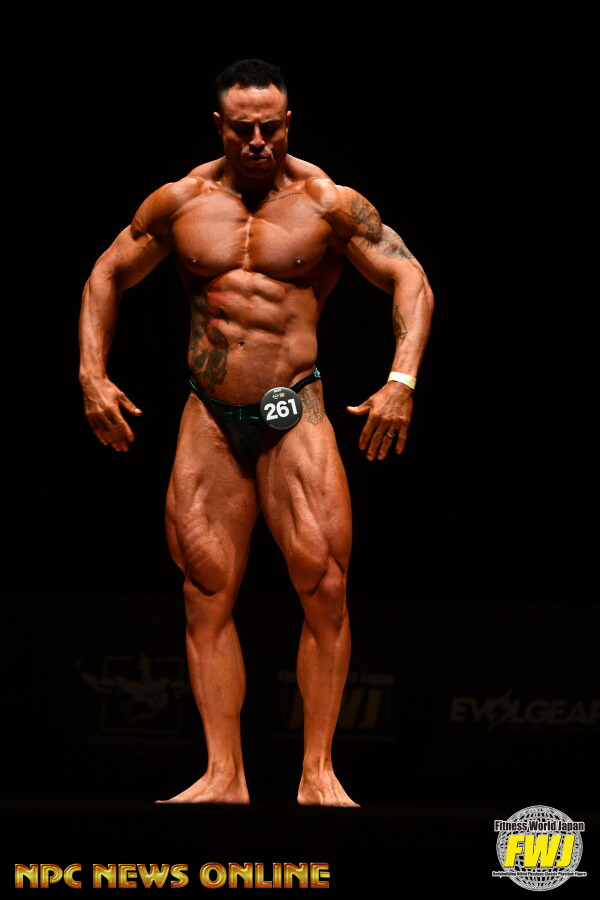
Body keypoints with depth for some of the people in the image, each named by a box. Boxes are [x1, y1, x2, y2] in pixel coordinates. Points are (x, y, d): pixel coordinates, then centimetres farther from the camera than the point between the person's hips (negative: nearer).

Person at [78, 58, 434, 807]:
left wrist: (401, 382, -15)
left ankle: (317, 773, -5)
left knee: (324, 588, -12)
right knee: (206, 596, -1)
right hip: (209, 418, 3)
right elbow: (107, 277, 19)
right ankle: (224, 777, 2)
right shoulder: (178, 203, 6)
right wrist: (92, 375, 7)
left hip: (295, 413, -2)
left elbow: (410, 281, -1)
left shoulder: (328, 204, -1)